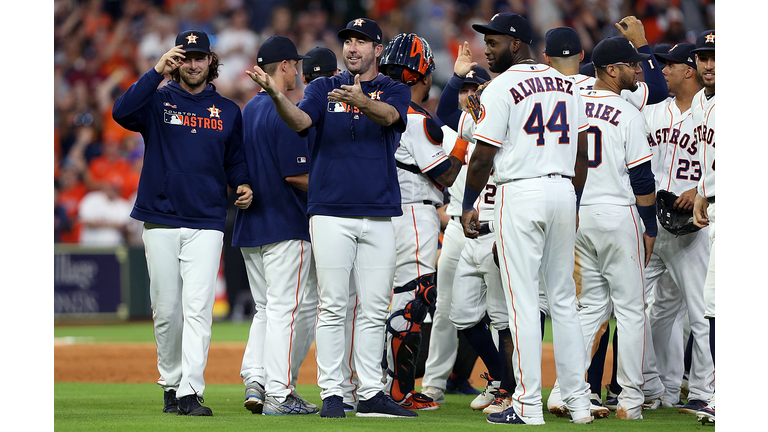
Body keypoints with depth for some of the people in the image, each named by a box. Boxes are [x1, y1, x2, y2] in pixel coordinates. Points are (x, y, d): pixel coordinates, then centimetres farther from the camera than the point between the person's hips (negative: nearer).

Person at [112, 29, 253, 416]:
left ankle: (190, 392, -18)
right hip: (160, 221, 0)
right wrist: (157, 72, -22)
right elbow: (121, 112, -15)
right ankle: (170, 385, 19)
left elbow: (235, 158, 20)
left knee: (198, 307, -12)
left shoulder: (228, 111, 13)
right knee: (166, 310, 4)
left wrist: (243, 185, -2)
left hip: (206, 224, 0)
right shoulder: (158, 101, 5)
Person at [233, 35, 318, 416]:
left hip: (250, 226, 8)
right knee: (283, 309, -6)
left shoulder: (247, 111, 14)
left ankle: (254, 383, 6)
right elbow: (295, 174, -18)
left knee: (265, 309, 14)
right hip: (285, 226, -8)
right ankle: (278, 394, -7)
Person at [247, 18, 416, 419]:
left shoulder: (394, 90, 9)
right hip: (330, 212, -1)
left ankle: (371, 393, 10)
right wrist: (275, 94, -32)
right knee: (333, 306, -3)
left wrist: (361, 102, -38)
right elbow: (300, 120, -11)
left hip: (379, 216, 1)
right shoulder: (323, 88, 9)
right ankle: (331, 393, -1)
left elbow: (389, 116, -15)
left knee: (374, 309, 4)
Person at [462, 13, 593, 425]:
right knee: (563, 299, 12)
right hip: (563, 191, 6)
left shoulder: (502, 88, -9)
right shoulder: (566, 85, 12)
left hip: (520, 194, -6)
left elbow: (484, 157, -10)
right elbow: (581, 151, 13)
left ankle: (529, 406, -5)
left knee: (523, 301, -4)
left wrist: (468, 206, 1)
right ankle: (579, 402, 11)